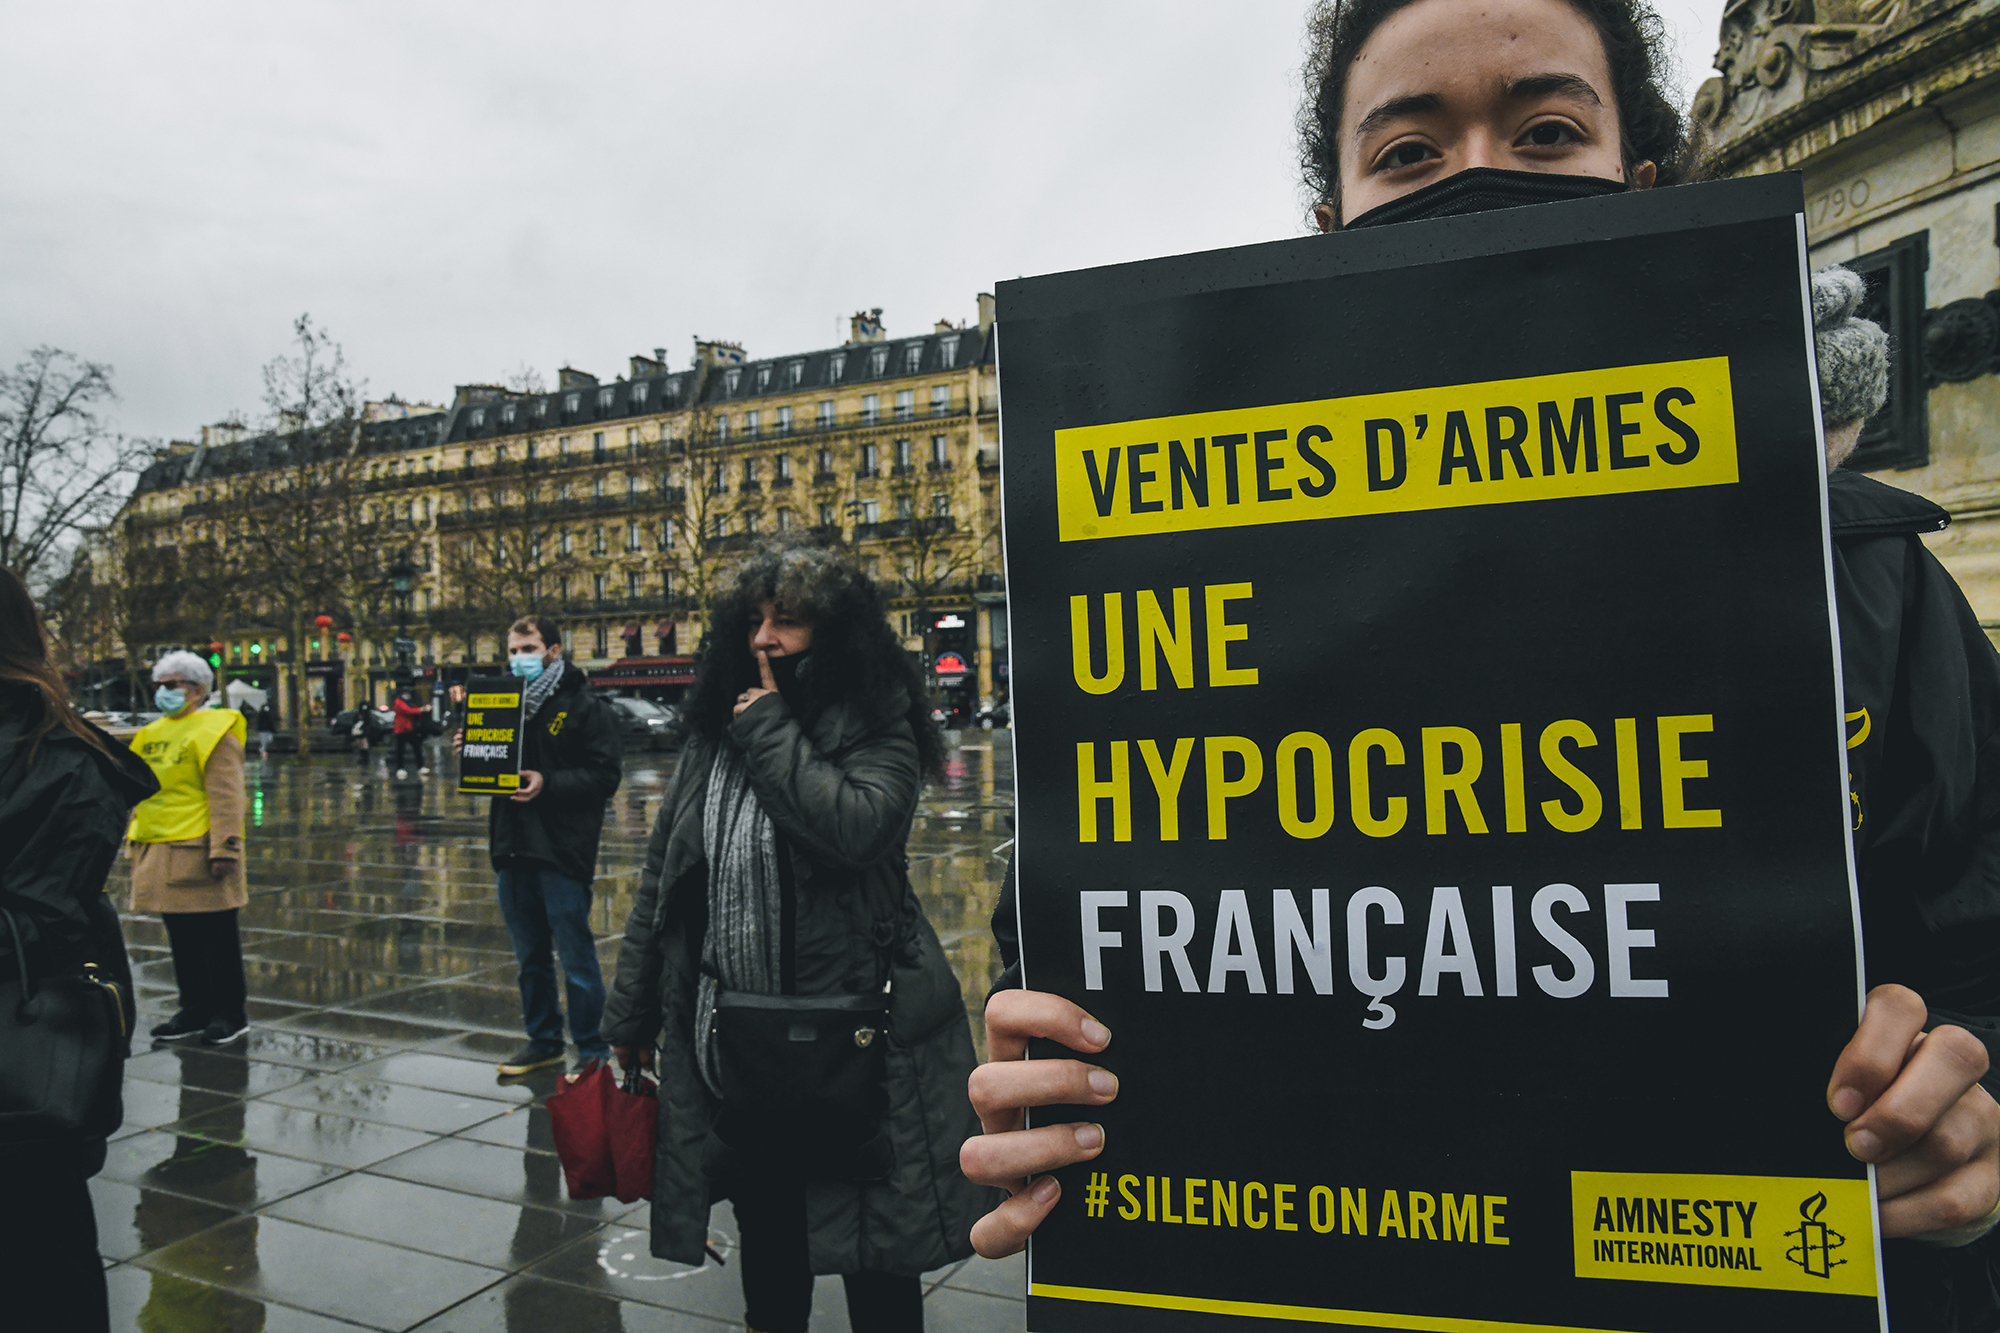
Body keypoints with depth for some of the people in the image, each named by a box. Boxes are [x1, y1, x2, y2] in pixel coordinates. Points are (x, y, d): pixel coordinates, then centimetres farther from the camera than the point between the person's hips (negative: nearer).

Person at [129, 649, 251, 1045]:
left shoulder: (214, 731, -10)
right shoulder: (151, 734, 15)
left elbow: (226, 796, -14)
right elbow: (141, 791, 24)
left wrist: (224, 848, -18)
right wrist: (137, 838, 19)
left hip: (198, 852, -8)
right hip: (159, 854, 8)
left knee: (216, 937, 1)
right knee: (182, 938, 14)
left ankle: (230, 1014, 10)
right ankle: (195, 1010, 25)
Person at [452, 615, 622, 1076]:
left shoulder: (585, 706, -5)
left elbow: (605, 775, -12)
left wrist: (548, 783, -22)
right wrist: (468, 751, 2)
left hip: (562, 851, -7)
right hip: (512, 848, 7)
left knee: (576, 958, 0)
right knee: (530, 957, 17)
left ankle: (592, 1051, 12)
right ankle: (543, 1041, 32)